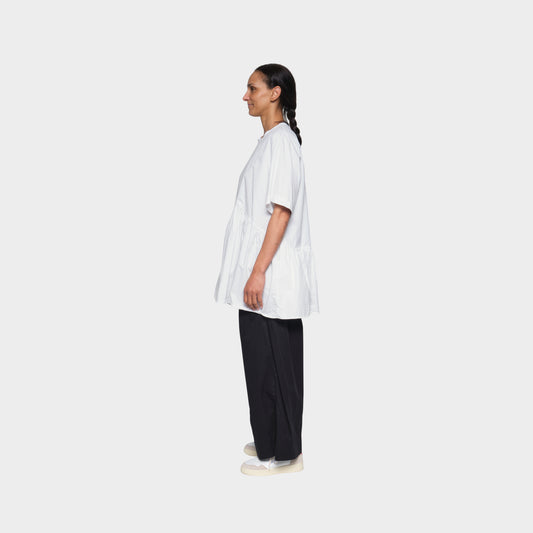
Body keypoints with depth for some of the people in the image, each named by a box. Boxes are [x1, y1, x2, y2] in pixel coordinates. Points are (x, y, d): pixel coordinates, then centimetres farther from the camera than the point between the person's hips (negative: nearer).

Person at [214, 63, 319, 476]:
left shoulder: (281, 140, -14)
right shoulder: (274, 139, 17)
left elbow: (282, 210, -20)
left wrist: (258, 271, -23)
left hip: (271, 272, -10)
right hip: (270, 274, 10)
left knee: (269, 361, -3)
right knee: (276, 360, 15)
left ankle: (281, 454, 7)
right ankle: (276, 442, 25)